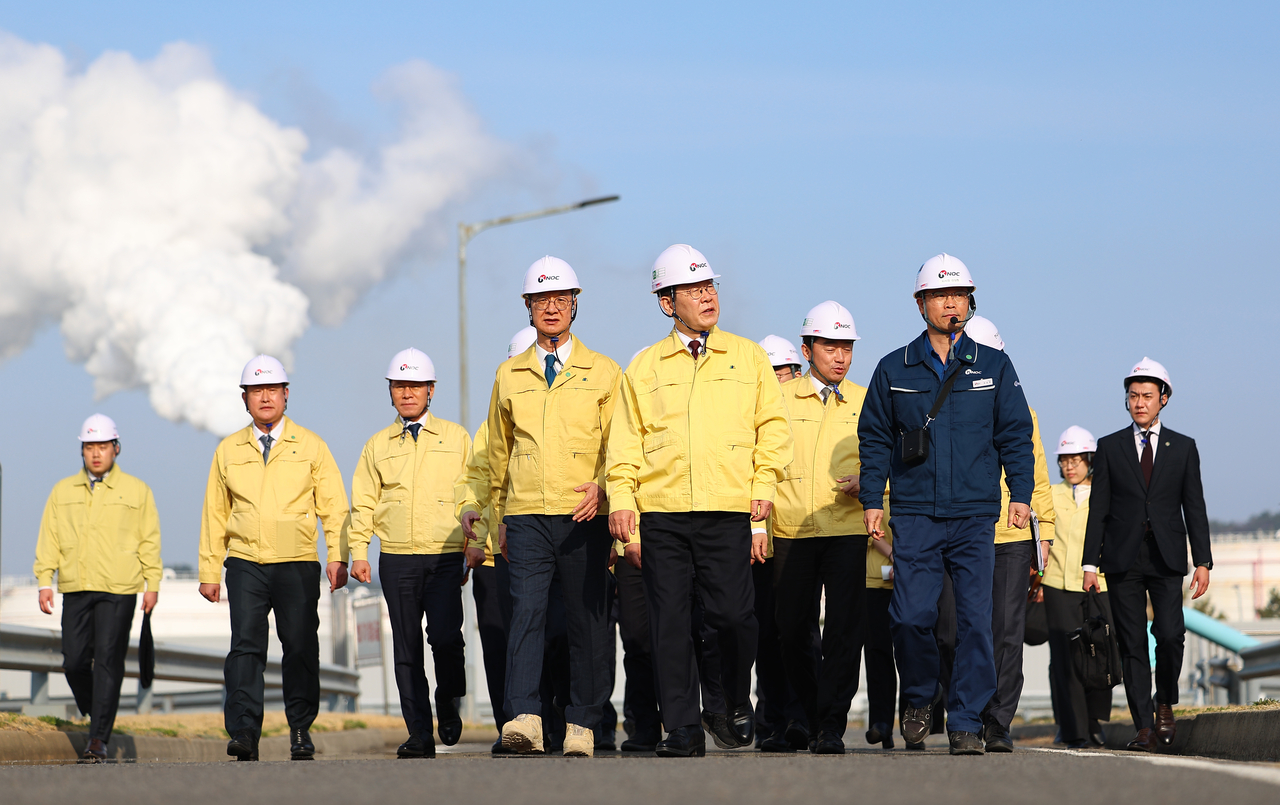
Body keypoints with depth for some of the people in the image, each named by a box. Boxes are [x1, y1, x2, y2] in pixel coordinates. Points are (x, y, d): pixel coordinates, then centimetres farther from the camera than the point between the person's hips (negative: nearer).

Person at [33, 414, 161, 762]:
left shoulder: (136, 491, 9)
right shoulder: (63, 491, 14)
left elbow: (149, 540, 8)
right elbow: (49, 538, 13)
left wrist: (152, 583, 1)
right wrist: (44, 581, 4)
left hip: (119, 590, -3)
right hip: (76, 589, 3)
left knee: (108, 661, -8)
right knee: (75, 662, -1)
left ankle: (99, 738, -7)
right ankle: (96, 716, 23)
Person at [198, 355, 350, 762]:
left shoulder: (310, 446, 7)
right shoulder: (228, 450, 11)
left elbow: (334, 507, 7)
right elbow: (214, 513, 14)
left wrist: (338, 558, -5)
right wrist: (209, 570, 8)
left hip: (297, 564, -1)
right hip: (245, 564, 1)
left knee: (300, 648, 2)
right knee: (245, 647, -10)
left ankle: (300, 730, 14)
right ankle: (243, 732, -14)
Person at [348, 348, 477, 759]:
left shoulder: (456, 438, 9)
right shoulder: (377, 445, 14)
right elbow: (364, 502, 14)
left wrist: (476, 542, 0)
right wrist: (358, 552, 3)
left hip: (446, 556, -2)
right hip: (396, 559, 2)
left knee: (445, 635, -17)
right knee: (406, 648, 1)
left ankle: (448, 701, 11)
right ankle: (419, 735, 5)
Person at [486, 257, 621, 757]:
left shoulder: (603, 373, 8)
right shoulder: (509, 377, 14)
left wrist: (602, 487, -11)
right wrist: (499, 516, 17)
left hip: (584, 516, -1)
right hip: (527, 516, 1)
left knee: (587, 622, -1)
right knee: (526, 613, -12)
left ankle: (581, 726, 5)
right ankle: (524, 719, -19)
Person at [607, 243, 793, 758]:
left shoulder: (747, 357, 11)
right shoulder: (644, 368, 12)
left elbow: (773, 425, 11)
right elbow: (626, 439, 11)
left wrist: (764, 486, -1)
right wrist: (621, 498, -2)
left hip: (728, 511, -1)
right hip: (661, 512, 1)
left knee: (733, 615, -11)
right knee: (669, 623, -1)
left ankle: (736, 705, 15)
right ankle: (682, 730, 6)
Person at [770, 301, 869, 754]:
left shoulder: (867, 403, 10)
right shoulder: (780, 398, 7)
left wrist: (865, 484, -9)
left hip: (848, 530, 0)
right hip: (791, 531, 0)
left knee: (843, 629, -10)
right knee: (791, 631, 3)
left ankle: (832, 728, -7)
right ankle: (811, 715, 24)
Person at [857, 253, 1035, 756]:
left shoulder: (994, 367, 8)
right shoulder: (894, 370, 8)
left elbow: (1015, 435, 10)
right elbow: (875, 439, 11)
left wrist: (1020, 494, 1)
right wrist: (872, 501, 4)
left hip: (975, 516, 0)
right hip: (915, 516, 0)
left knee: (975, 620, -5)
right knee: (911, 616, -8)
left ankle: (965, 723, 1)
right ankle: (919, 699, 18)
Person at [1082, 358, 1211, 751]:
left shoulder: (1183, 448, 9)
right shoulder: (1110, 447, 8)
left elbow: (1194, 508, 7)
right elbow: (1098, 509, 7)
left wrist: (1203, 562, -1)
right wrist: (1090, 563, 0)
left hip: (1166, 558, 0)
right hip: (1123, 559, 0)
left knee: (1170, 634, -14)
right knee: (1132, 645, -2)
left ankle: (1165, 704, 12)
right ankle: (1144, 727, 2)